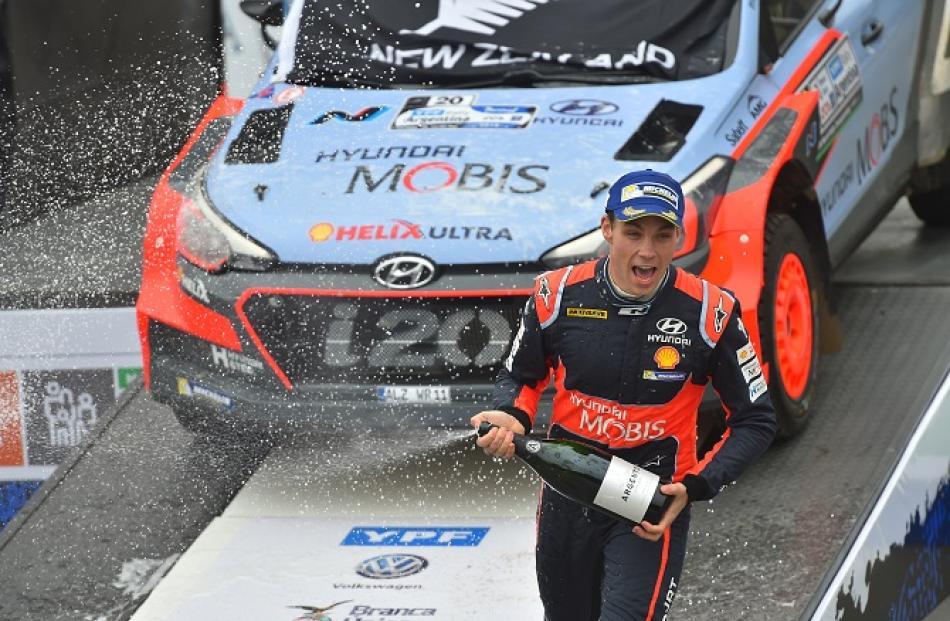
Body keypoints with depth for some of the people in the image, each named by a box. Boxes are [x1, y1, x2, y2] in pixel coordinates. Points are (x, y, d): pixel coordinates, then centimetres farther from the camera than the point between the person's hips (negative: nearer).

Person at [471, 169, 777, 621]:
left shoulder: (710, 313, -15)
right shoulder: (559, 295, -10)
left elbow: (755, 422, -5)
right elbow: (519, 376, 9)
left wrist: (695, 488, -18)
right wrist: (512, 416, -15)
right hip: (566, 500, 3)